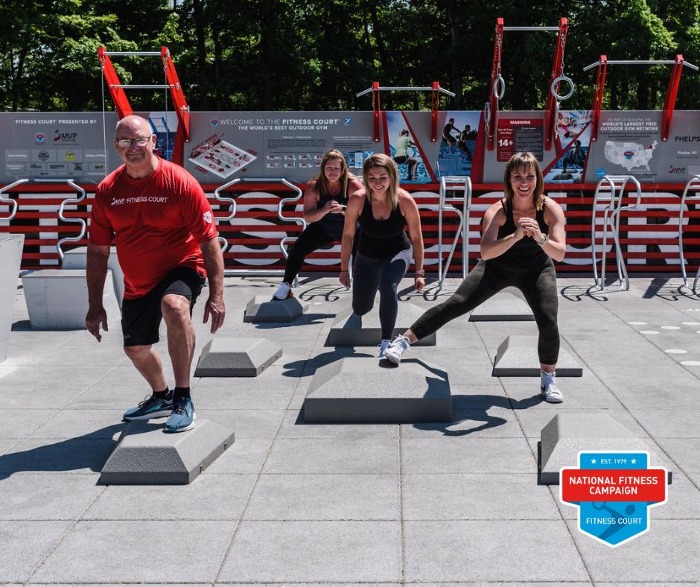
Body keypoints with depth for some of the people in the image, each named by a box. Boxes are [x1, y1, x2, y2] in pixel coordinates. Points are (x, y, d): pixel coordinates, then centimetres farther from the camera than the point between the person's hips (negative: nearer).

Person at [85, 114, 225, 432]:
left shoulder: (180, 182, -18)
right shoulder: (107, 190, -7)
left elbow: (209, 241, -16)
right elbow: (97, 251, 0)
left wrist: (216, 294, -22)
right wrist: (95, 306, -1)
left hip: (181, 269, -5)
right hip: (136, 283, 5)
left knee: (174, 306, -37)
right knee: (135, 348, 19)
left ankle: (183, 400, -24)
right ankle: (161, 397, 51)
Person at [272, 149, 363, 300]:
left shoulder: (353, 185, -27)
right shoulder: (314, 187, -22)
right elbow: (307, 216, -24)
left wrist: (343, 210, -47)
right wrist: (324, 210, -44)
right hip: (323, 228, 1)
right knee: (297, 251, -8)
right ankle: (285, 286, 11)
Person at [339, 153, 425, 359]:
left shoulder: (405, 201, -26)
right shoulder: (357, 200, -25)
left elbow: (416, 237, -13)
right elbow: (348, 235, -11)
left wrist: (419, 272, -10)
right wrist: (344, 269, -5)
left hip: (397, 253, -2)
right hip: (367, 256, 2)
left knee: (388, 286, -35)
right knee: (360, 309, 16)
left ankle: (386, 342, -24)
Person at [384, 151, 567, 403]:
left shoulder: (551, 209, -24)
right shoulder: (498, 211, -28)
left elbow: (560, 253, -32)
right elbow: (485, 252, -41)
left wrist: (540, 238, -51)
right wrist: (516, 236, -56)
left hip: (537, 270, 1)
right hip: (497, 267, -1)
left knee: (548, 322, -15)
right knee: (455, 304, -11)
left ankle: (548, 380, 9)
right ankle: (403, 341, -1)